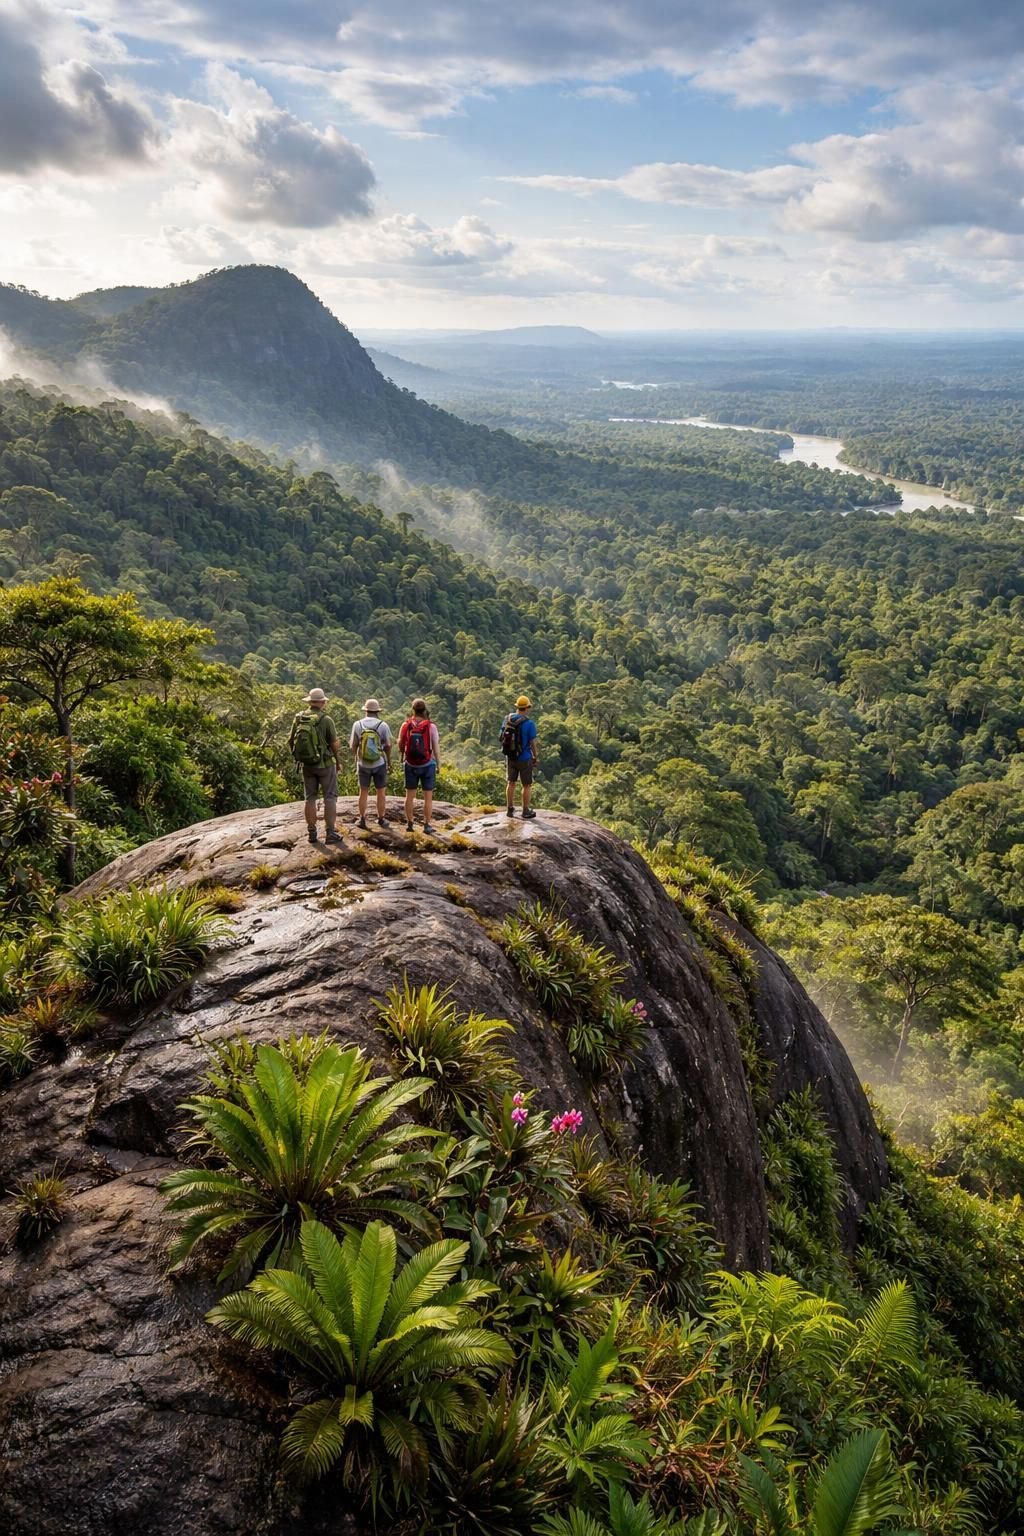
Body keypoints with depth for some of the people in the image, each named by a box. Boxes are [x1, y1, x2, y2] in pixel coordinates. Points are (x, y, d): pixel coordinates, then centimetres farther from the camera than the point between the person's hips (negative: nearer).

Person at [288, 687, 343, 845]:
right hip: (325, 764, -4)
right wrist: (338, 761, 4)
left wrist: (297, 758, 18)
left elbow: (290, 741, 4)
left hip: (306, 764, 4)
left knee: (310, 798, 12)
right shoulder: (326, 719, -14)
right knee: (330, 797, 3)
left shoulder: (298, 718, -1)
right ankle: (330, 833, 2)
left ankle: (312, 833, 14)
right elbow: (335, 744, -12)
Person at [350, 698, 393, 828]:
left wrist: (354, 759, 17)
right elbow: (388, 747, -7)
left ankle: (362, 819, 19)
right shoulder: (383, 726, -11)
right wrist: (389, 763, 7)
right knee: (381, 792, 12)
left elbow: (353, 745, -2)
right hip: (380, 764, -1)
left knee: (363, 792, 15)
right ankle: (381, 819, 18)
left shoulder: (358, 725, -8)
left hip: (363, 764, 1)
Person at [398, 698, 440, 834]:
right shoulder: (431, 726, -12)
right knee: (428, 796, 6)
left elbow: (400, 744, 5)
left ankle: (409, 824, 15)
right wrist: (439, 764, 2)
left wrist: (402, 757, 25)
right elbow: (436, 747, -10)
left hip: (411, 765, 2)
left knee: (410, 795, 12)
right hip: (427, 765, -2)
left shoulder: (406, 726, -6)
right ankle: (426, 825, 8)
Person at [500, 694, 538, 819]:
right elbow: (533, 743, -15)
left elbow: (503, 738, 4)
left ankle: (510, 809, 24)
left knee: (511, 782, 17)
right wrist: (536, 757, 0)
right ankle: (526, 812, 14)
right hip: (524, 758, -5)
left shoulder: (506, 720, -4)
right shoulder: (529, 723, -20)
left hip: (510, 756, 5)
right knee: (527, 785, 8)